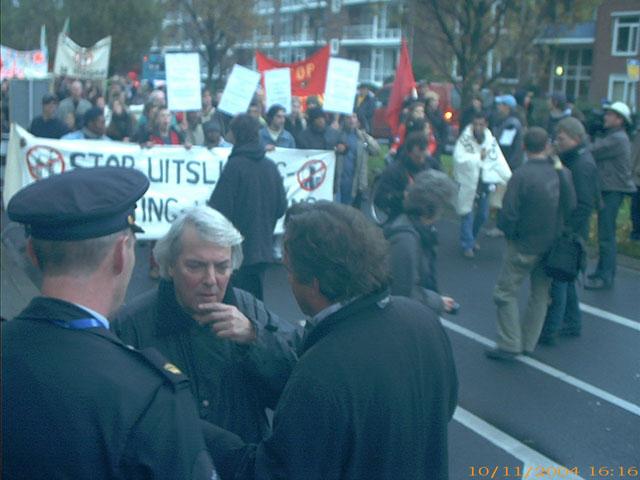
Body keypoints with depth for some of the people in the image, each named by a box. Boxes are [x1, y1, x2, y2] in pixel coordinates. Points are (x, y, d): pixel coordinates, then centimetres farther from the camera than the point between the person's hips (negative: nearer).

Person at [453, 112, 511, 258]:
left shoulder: (491, 140, -1)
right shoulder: (464, 139, -12)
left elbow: (499, 161, -6)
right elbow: (459, 158, -26)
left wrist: (510, 179, -16)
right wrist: (478, 157, -23)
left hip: (485, 183, 5)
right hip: (468, 182, -5)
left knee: (482, 214, 16)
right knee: (467, 214, 0)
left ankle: (472, 238, 39)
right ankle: (467, 245, 13)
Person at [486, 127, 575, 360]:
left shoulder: (521, 176, -21)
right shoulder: (563, 173, -6)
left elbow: (508, 216, -21)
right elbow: (572, 207, 2)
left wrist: (508, 230, -2)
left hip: (523, 245, -5)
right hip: (552, 246, 5)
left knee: (506, 292, 8)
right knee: (541, 294, 18)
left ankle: (509, 345, 6)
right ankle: (528, 343, 27)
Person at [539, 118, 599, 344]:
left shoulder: (583, 165, -19)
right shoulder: (570, 159, 11)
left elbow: (585, 205, -24)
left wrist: (564, 228, -25)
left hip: (569, 234, -10)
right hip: (563, 231, 10)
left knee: (557, 280, -3)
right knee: (565, 279, 19)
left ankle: (549, 331, 4)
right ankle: (572, 323, 32)